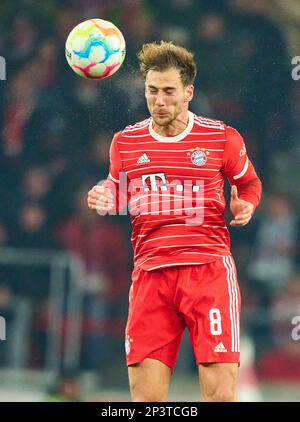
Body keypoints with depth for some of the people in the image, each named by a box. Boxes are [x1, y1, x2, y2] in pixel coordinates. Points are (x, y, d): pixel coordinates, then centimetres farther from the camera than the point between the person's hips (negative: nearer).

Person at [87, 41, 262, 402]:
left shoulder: (222, 138, 4)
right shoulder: (125, 142, 11)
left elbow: (248, 182, 21)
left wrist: (245, 205, 0)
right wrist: (104, 200, 1)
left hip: (209, 268, -2)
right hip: (150, 274, 2)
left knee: (220, 394, -11)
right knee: (145, 396, -5)